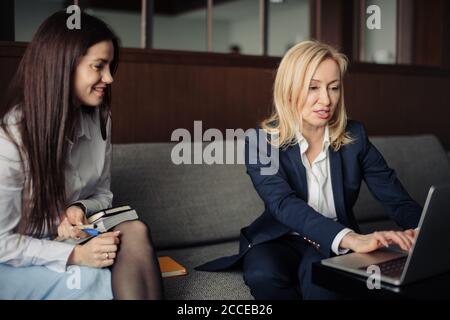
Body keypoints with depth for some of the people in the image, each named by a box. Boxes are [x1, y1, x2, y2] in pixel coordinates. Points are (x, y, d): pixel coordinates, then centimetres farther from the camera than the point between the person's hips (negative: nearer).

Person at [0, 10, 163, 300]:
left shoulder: (99, 120, -3)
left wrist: (80, 209, -15)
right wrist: (74, 255, -26)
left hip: (74, 236, 5)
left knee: (135, 232, -24)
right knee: (93, 279, -32)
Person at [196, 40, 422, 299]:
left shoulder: (355, 136, -4)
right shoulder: (261, 143, -12)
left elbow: (398, 199, -7)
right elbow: (284, 204, -28)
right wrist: (352, 239, -45)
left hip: (335, 245, 0)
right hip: (280, 239, 0)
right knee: (263, 274, -33)